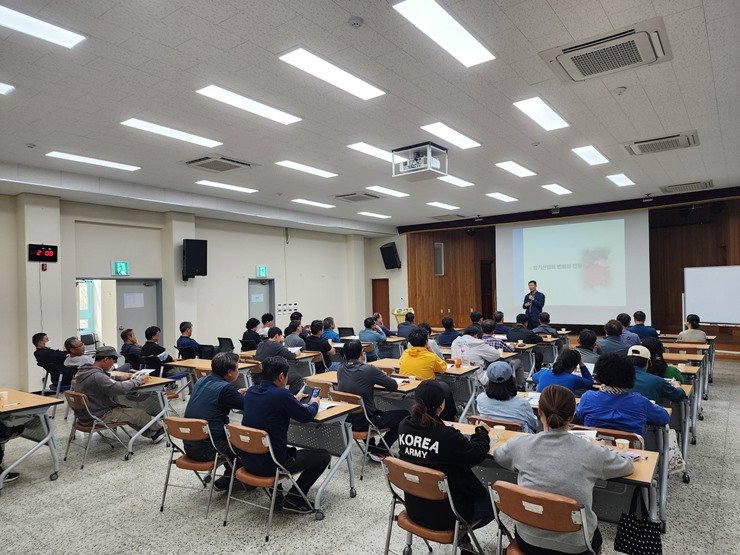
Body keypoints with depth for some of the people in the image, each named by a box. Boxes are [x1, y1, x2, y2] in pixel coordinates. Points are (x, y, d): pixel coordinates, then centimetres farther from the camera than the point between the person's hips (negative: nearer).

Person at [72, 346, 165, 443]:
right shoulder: (96, 376, -31)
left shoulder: (83, 371, 0)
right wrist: (139, 380, -17)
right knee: (139, 413, 0)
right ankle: (157, 429, 27)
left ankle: (151, 433, 25)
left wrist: (119, 378, 6)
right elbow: (121, 388, -32)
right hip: (99, 417, -10)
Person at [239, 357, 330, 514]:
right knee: (324, 455, 6)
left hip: (247, 459, 8)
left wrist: (294, 399, 28)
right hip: (270, 464, -8)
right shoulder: (281, 394, -21)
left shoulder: (250, 391, 0)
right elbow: (307, 415, -7)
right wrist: (314, 403, 13)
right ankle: (294, 498, 5)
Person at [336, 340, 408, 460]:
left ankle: (370, 446, 35)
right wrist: (381, 378, 7)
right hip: (364, 422, -7)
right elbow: (394, 386, -13)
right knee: (404, 414, 8)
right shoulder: (368, 370, -23)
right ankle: (379, 451, 14)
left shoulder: (340, 369, -5)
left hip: (345, 420, 7)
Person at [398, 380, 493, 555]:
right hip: (443, 514, -6)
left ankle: (461, 536, 29)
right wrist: (482, 432, 4)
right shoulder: (448, 436, -30)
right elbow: (477, 455, -12)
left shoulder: (404, 427, -13)